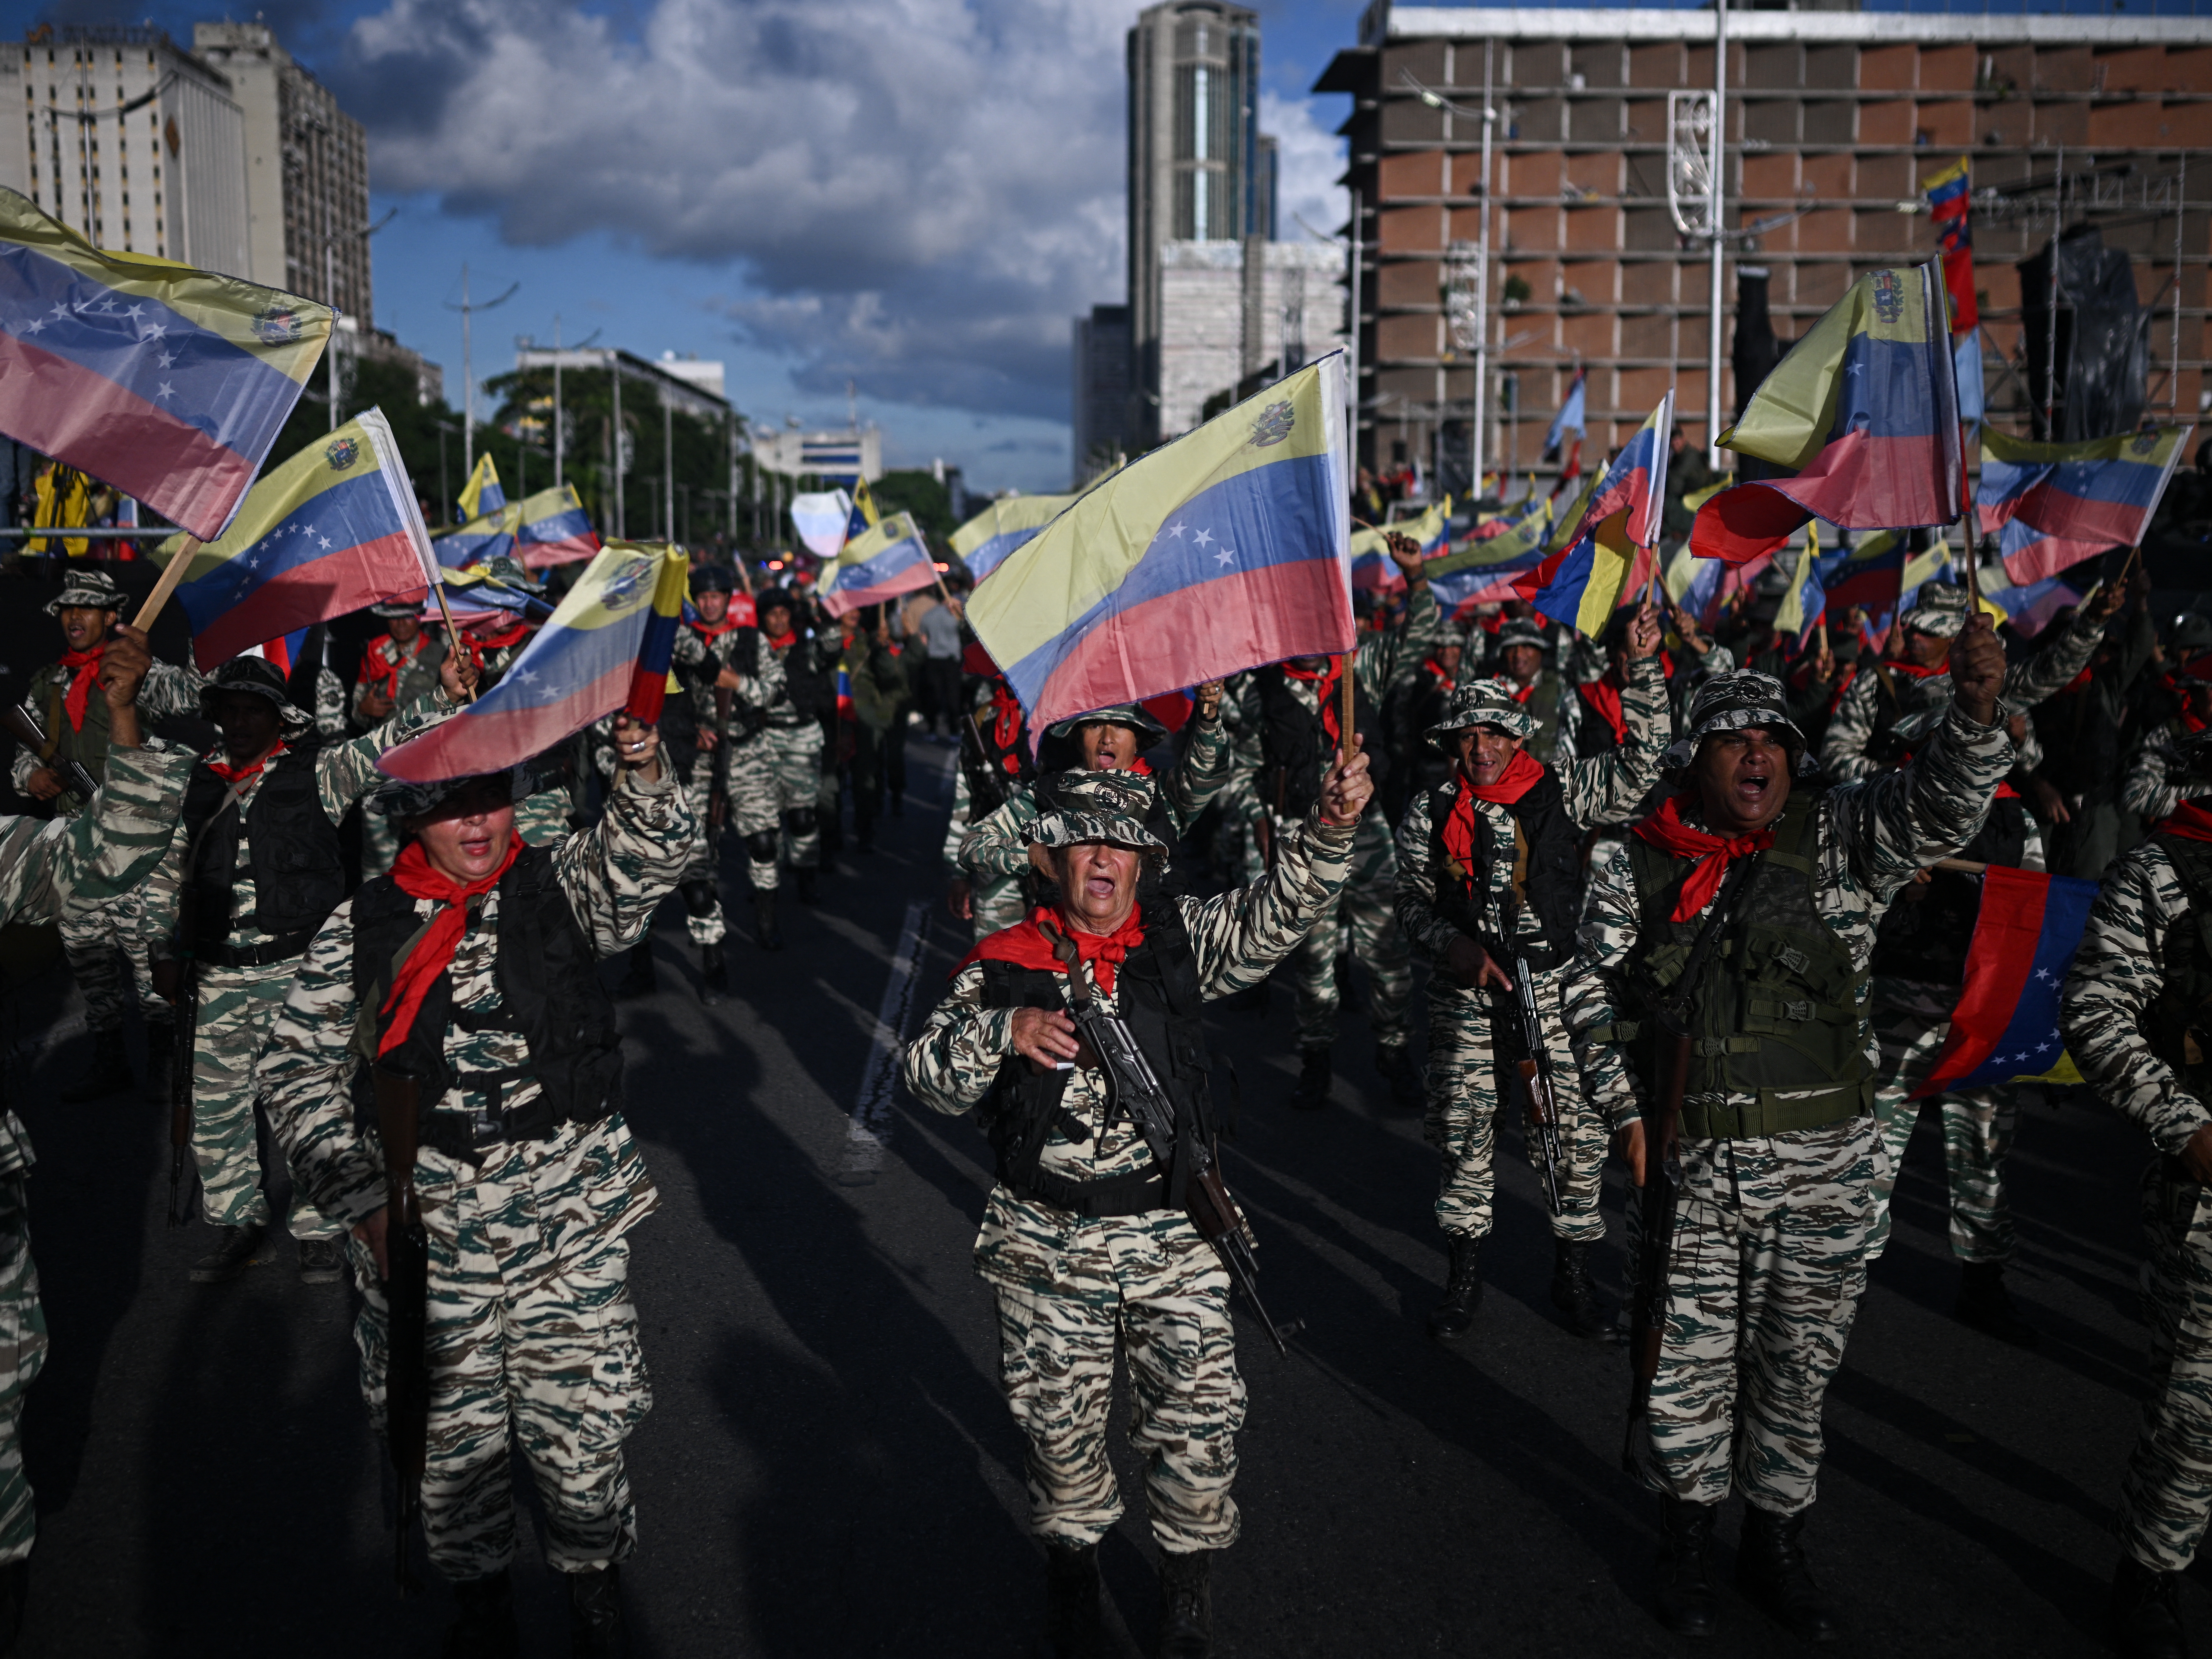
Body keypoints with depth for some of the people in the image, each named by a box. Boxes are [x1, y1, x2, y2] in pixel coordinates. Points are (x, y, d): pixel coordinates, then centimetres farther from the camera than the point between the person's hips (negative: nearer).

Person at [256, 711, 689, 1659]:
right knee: (449, 1435, 11)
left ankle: (594, 1582, 32)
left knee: (582, 1432, 4)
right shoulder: (361, 929, 3)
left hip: (569, 1221, -1)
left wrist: (641, 764, -37)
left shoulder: (563, 888, 2)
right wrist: (363, 1200, -5)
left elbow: (655, 853, -17)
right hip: (424, 1226, 1)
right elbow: (298, 1072, 4)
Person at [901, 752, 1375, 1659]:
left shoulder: (1179, 938, 1)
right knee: (1059, 1422, 13)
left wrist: (1328, 830, -31)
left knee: (1201, 1415, 3)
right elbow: (930, 1077, -6)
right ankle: (1072, 1562, 42)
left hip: (1172, 1236, 0)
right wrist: (1002, 1031, -25)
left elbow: (1274, 915, -13)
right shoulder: (1005, 964, -1)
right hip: (1047, 1243, 0)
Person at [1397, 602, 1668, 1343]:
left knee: (1575, 1136, 2)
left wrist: (1642, 670, -15)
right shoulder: (1429, 815, 1)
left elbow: (1638, 769, -8)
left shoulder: (1561, 791, -1)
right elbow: (1412, 904, 5)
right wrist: (1458, 949, -12)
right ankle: (1465, 1275, 26)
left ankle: (1572, 1275, 22)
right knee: (1464, 1135, 8)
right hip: (1466, 997, 1)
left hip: (1556, 990, -1)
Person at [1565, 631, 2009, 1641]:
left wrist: (1976, 708, -33)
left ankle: (1775, 1548, 33)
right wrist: (1625, 1112, -3)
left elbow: (1939, 805, -14)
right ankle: (1687, 1545, 31)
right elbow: (1593, 993, 5)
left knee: (1798, 1362, 13)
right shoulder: (1644, 871, 1)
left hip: (1825, 1163, 1)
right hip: (1692, 1162, -1)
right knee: (1690, 1361, 9)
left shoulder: (1839, 839, 1)